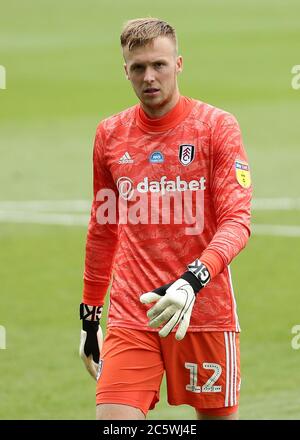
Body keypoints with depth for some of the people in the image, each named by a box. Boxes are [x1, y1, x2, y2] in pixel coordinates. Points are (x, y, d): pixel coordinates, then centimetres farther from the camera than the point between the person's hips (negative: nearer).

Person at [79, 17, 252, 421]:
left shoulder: (217, 126, -3)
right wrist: (89, 315, 19)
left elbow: (237, 221, -11)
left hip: (205, 310, -2)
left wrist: (192, 281, -28)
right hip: (130, 317, 2)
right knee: (113, 420, -12)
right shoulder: (110, 135, 8)